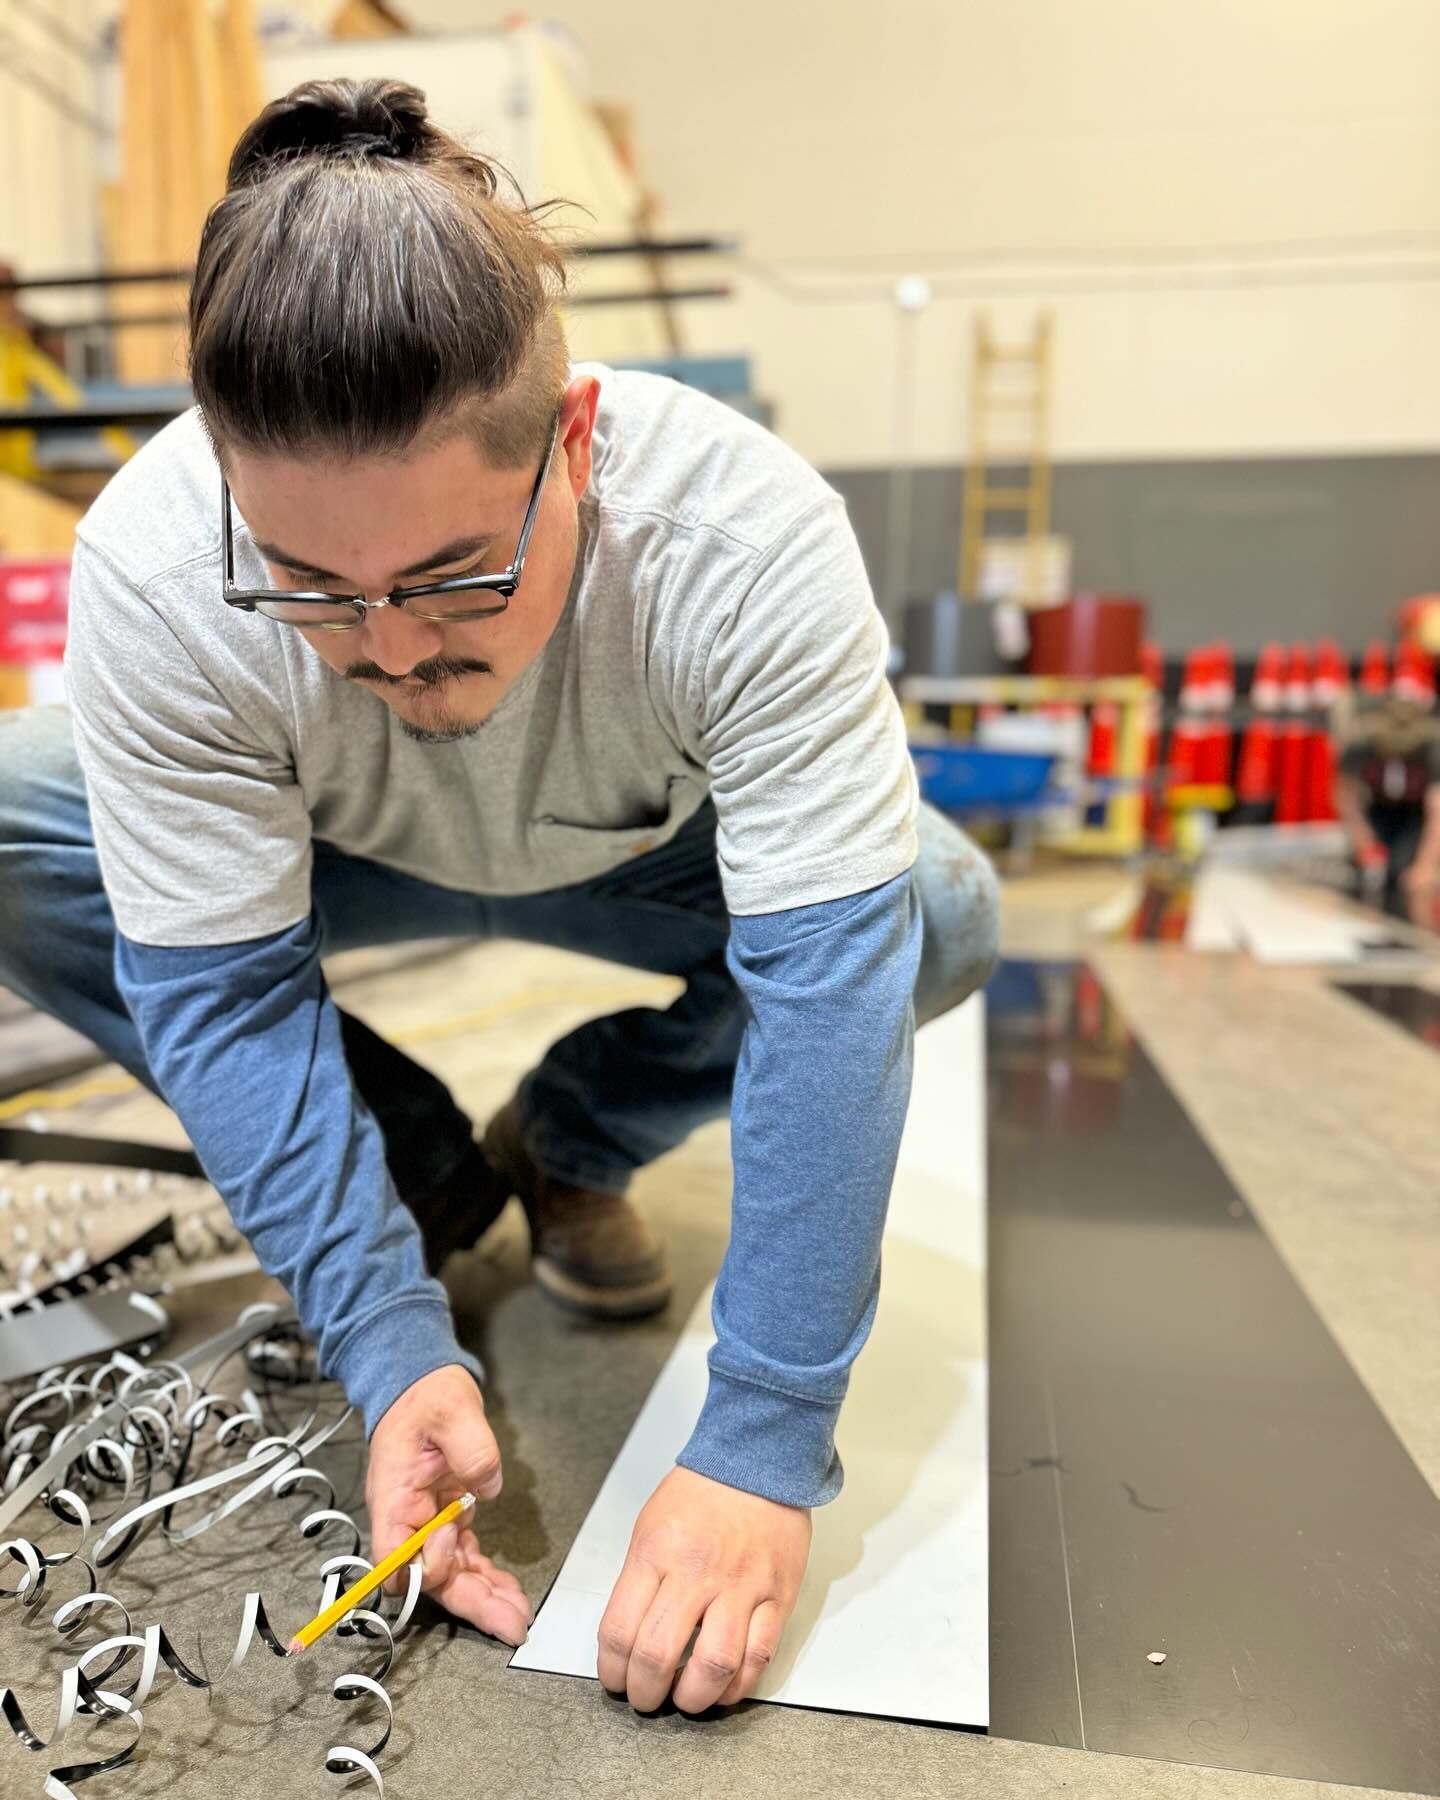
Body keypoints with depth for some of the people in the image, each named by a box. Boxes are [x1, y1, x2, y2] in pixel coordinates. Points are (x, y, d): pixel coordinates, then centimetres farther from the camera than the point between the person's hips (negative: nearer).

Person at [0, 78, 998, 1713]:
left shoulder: (747, 540, -36)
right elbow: (223, 992, -26)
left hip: (647, 860, 0)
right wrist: (391, 1348, -34)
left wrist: (762, 1450, -39)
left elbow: (833, 973, -38)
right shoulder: (152, 573, -32)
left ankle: (570, 1148, 2)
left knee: (937, 914, -25)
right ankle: (423, 1172, -2)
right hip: (346, 868, 1)